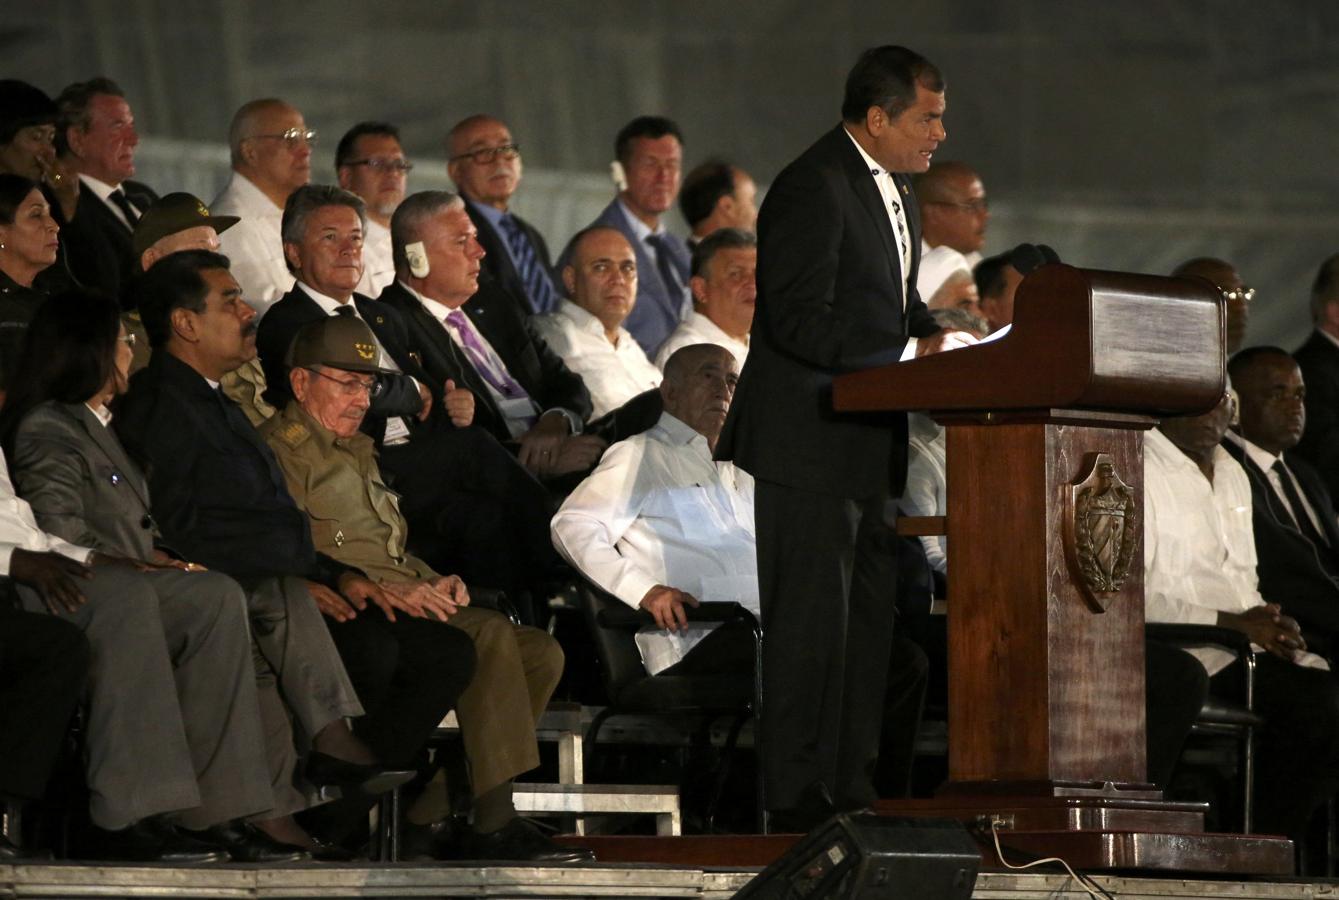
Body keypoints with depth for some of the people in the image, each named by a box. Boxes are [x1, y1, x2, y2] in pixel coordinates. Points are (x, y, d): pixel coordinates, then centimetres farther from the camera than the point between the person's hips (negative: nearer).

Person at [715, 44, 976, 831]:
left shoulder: (895, 194, 16)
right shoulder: (813, 190, -16)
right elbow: (801, 323, -22)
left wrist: (943, 337, 2)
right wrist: (912, 352, -21)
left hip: (866, 444, 10)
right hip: (810, 441, -10)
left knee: (867, 617, 11)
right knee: (811, 619, -7)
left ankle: (851, 788, 17)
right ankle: (799, 796, -4)